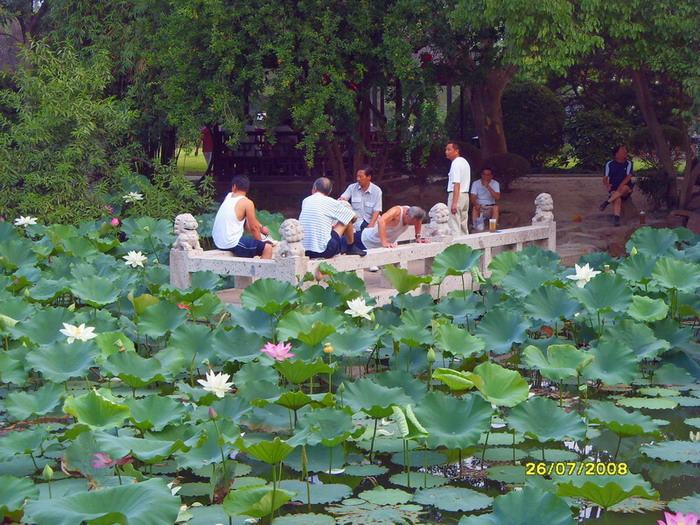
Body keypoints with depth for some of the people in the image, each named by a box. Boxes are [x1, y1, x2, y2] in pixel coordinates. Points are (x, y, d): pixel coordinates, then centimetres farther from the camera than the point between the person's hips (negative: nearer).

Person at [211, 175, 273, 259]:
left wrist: (261, 227, 22)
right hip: (232, 244, -8)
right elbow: (253, 228, -4)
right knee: (267, 248, -3)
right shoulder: (247, 203, -10)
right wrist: (260, 244, 11)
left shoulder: (228, 196, 11)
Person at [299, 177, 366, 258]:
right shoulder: (331, 202, -2)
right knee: (347, 219, 11)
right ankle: (351, 248, 32)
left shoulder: (305, 201, 10)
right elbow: (354, 217, 10)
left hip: (304, 251, 5)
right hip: (323, 251, -5)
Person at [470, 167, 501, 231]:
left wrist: (488, 186, -23)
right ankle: (476, 226, -38)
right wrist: (476, 204, -35)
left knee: (496, 207, -31)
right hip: (479, 206, 0)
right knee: (475, 208, -32)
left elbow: (497, 197, -15)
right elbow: (472, 197, -12)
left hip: (490, 208, 0)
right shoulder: (476, 183, 0)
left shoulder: (495, 183, 0)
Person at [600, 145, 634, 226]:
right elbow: (605, 178, 8)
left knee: (625, 188, -37)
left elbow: (629, 176, -7)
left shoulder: (628, 163, 7)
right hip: (613, 189, -1)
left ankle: (607, 201, -33)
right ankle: (616, 219, -47)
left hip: (625, 188, 1)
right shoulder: (610, 164, 7)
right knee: (617, 199, -34)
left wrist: (622, 185, -25)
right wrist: (607, 185, -15)